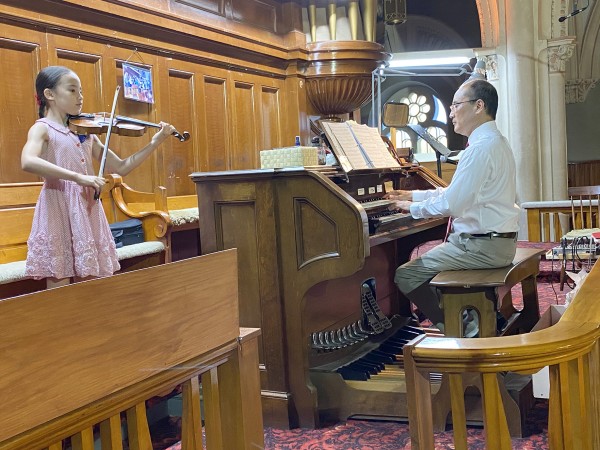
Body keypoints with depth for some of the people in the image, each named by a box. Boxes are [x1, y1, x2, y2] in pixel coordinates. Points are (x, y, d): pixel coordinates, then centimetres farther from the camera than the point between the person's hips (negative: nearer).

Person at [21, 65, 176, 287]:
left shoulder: (85, 132, 14)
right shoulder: (42, 128, -3)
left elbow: (120, 167, 14)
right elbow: (28, 162, -25)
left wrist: (155, 142, 5)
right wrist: (78, 177, -31)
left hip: (89, 212, 6)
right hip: (59, 211, -6)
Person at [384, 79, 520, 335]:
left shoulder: (482, 148, -20)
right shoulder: (494, 142, 14)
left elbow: (450, 204, -24)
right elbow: (455, 191, 19)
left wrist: (412, 207, -8)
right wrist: (413, 196, 18)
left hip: (482, 246, -11)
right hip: (496, 240, 11)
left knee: (406, 276, -10)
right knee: (419, 257, 24)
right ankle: (468, 318, 19)